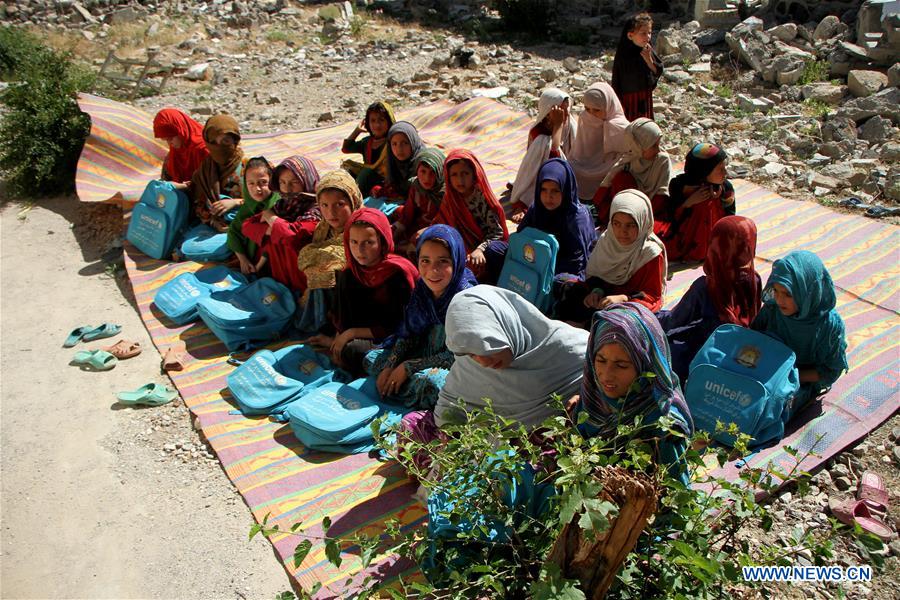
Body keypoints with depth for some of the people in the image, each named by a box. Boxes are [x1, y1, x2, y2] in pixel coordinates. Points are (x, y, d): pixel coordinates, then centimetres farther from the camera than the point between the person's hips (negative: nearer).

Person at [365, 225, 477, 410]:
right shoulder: (421, 288, -7)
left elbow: (456, 355, -22)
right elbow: (409, 334, 3)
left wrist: (407, 367, -20)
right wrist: (389, 366, -12)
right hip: (426, 351, 7)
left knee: (431, 382, -36)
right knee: (371, 359, 6)